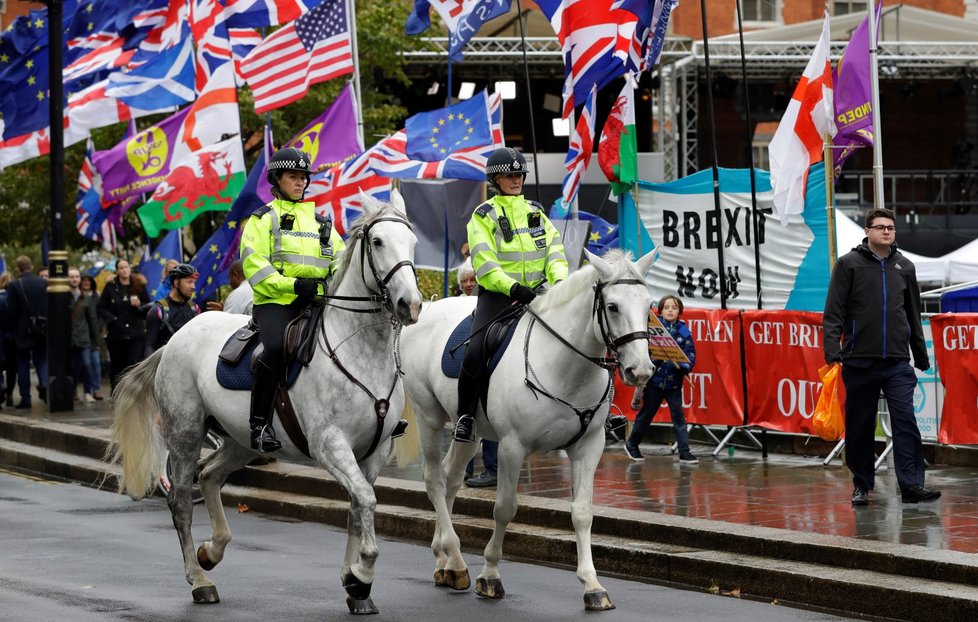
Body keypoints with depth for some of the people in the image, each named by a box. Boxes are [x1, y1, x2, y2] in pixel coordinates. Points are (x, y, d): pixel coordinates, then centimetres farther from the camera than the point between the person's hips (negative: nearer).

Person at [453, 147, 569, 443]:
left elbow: (554, 251, 6)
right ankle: (465, 416, -7)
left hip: (534, 293, 4)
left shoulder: (536, 212, 15)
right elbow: (484, 264, -11)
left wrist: (559, 281, -14)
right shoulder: (484, 216, 1)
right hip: (497, 294, -4)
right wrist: (512, 288, -25)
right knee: (475, 353, -23)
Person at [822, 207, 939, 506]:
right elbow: (833, 311, -3)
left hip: (898, 361, 2)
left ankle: (912, 484, -10)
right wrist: (832, 349, -13)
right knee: (860, 426, 5)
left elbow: (913, 314, 21)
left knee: (905, 421, -8)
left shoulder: (904, 267, 13)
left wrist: (921, 355, 21)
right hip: (859, 361, -2)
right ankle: (861, 485, 16)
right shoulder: (849, 264, 2)